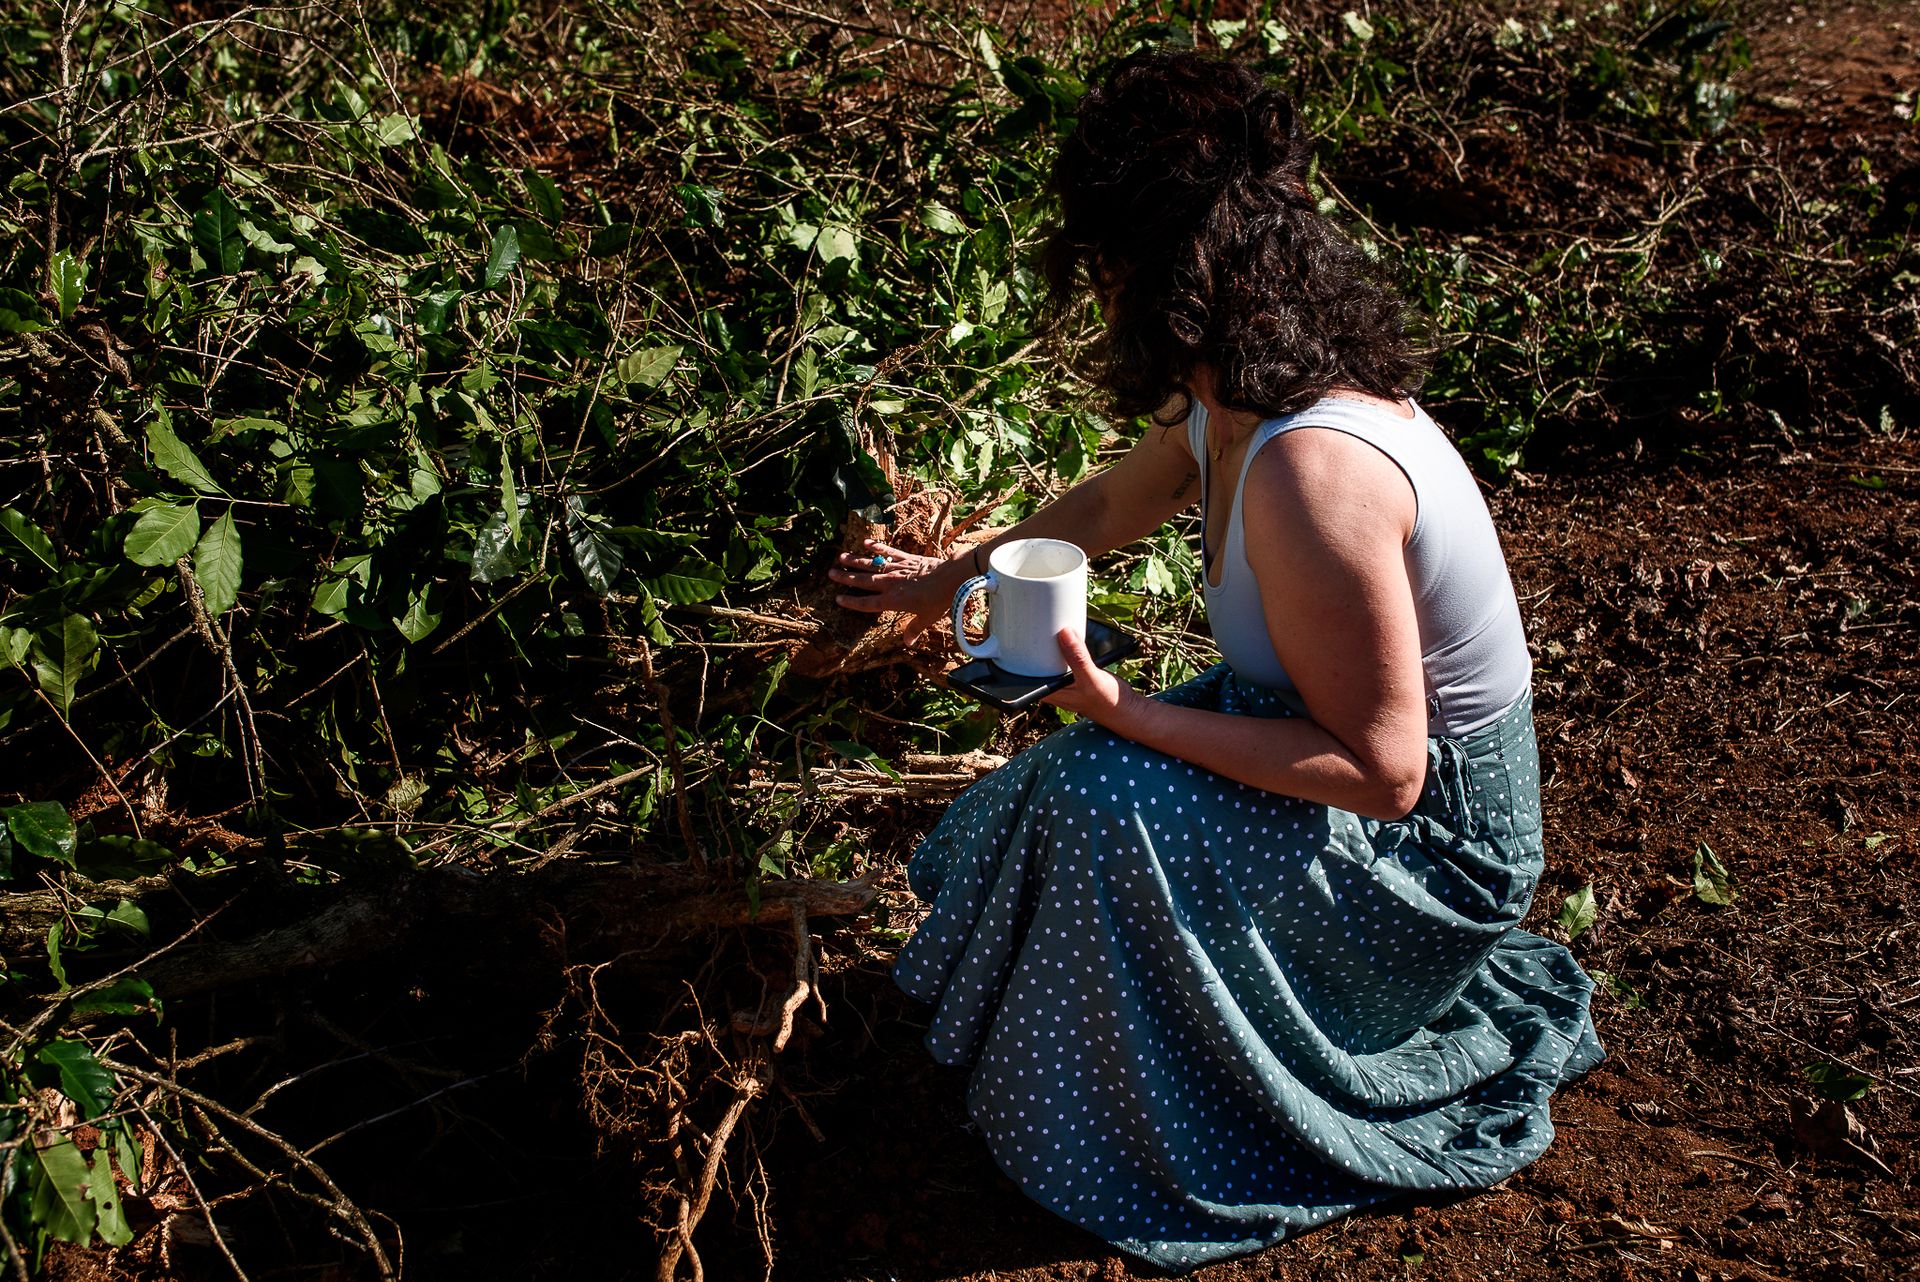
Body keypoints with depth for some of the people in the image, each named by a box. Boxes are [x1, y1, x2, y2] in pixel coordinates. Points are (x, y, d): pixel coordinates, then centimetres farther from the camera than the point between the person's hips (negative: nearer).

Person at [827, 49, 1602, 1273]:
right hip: (1383, 754, 9)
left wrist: (1122, 711, -27)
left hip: (1434, 833, -9)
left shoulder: (1310, 467, -33)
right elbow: (1110, 506, 16)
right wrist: (949, 579, 28)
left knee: (1100, 801, -24)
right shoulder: (1235, 397, -5)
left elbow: (1379, 769, -29)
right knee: (1070, 787, 6)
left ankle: (1143, 1153, 0)